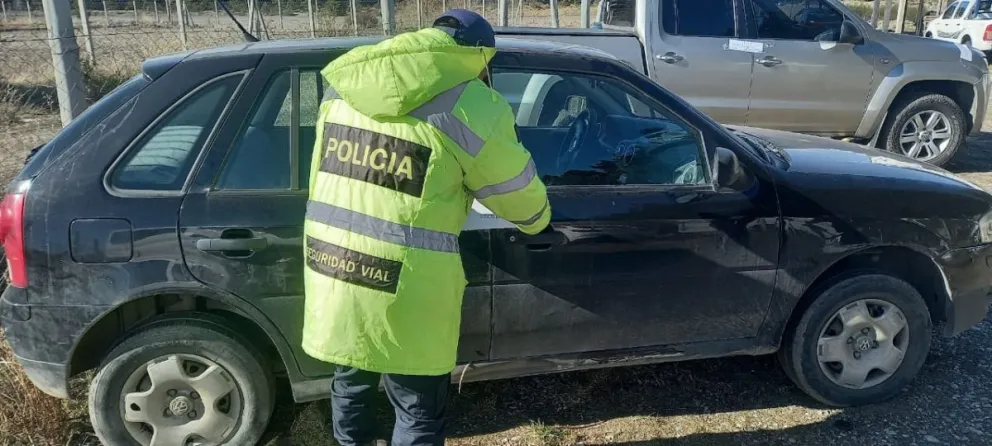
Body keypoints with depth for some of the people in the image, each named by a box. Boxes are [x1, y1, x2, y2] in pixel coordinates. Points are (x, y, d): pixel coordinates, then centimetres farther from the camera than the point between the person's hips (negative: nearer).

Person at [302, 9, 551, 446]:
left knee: (351, 383, 28)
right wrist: (538, 218, 23)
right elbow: (526, 205, 1)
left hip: (331, 276, 6)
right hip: (402, 293, -6)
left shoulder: (345, 83, 7)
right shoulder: (471, 108, -10)